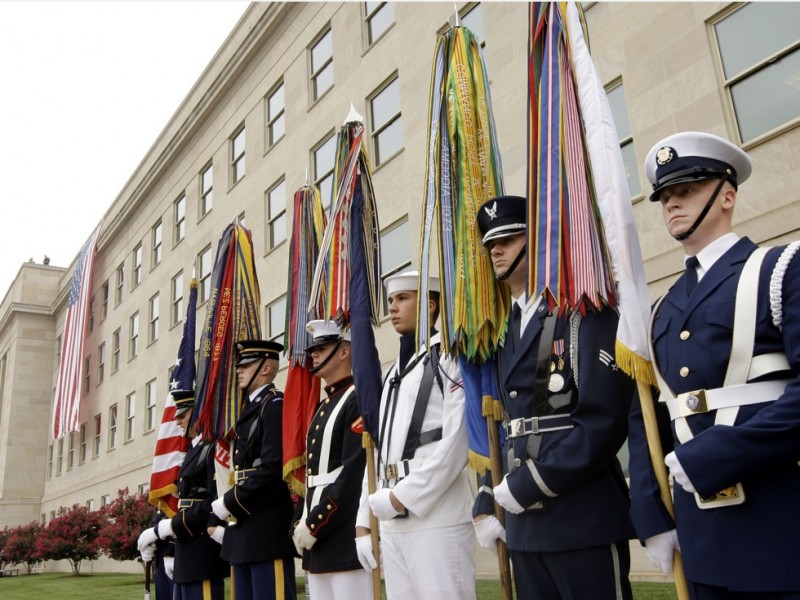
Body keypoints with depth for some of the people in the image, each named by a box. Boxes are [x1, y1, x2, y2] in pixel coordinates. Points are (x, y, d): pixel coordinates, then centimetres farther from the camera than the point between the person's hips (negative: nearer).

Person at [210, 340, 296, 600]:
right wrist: (232, 505, 6)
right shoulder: (249, 409, 19)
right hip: (243, 525, 10)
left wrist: (230, 502, -15)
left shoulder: (275, 405, -10)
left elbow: (273, 467, -20)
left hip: (268, 527, -10)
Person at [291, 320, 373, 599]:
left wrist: (313, 524, -16)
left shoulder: (359, 400, -10)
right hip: (318, 537, 9)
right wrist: (302, 522, 8)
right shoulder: (324, 407, 18)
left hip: (347, 533, -9)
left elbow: (354, 473, -19)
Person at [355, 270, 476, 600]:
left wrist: (401, 496, -13)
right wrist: (364, 522, 12)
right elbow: (378, 451, 17)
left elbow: (457, 442, -14)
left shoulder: (450, 360, -3)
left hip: (439, 520, -7)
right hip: (392, 524, 7)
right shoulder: (393, 374, 19)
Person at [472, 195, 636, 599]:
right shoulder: (503, 333, 15)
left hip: (584, 520, -7)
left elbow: (602, 422, -17)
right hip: (524, 522, 7)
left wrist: (527, 485, -15)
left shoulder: (584, 315, -7)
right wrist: (486, 502, 8)